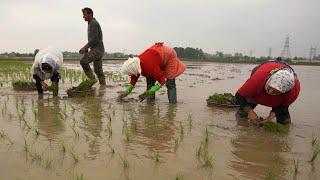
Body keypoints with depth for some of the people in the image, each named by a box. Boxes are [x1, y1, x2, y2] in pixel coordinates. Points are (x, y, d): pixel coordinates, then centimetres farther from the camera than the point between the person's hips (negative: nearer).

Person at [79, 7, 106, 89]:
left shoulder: (93, 23, -11)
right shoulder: (91, 23, 20)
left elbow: (94, 39, -21)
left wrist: (85, 47, -18)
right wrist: (86, 48, 15)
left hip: (97, 49, -10)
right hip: (95, 49, 10)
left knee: (83, 61, -19)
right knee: (97, 69, 9)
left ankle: (92, 79, -11)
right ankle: (103, 85, 13)